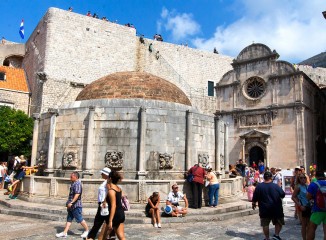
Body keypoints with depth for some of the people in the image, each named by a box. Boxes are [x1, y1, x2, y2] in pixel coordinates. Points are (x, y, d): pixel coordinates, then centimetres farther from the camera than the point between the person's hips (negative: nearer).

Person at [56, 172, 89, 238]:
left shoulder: (77, 184, -19)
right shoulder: (73, 183, 15)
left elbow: (77, 194, -28)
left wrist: (71, 202, -31)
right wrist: (69, 203, 24)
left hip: (76, 205, -10)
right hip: (72, 206, 10)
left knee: (80, 219, 0)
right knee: (69, 219, 11)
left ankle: (86, 230, 15)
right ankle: (64, 233, 15)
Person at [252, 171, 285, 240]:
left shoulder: (259, 186, -6)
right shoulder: (276, 186, -8)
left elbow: (255, 198, -1)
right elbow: (283, 195, 1)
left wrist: (254, 204, 16)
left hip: (264, 209, 0)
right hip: (276, 208, 0)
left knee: (265, 224, 11)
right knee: (279, 222, 18)